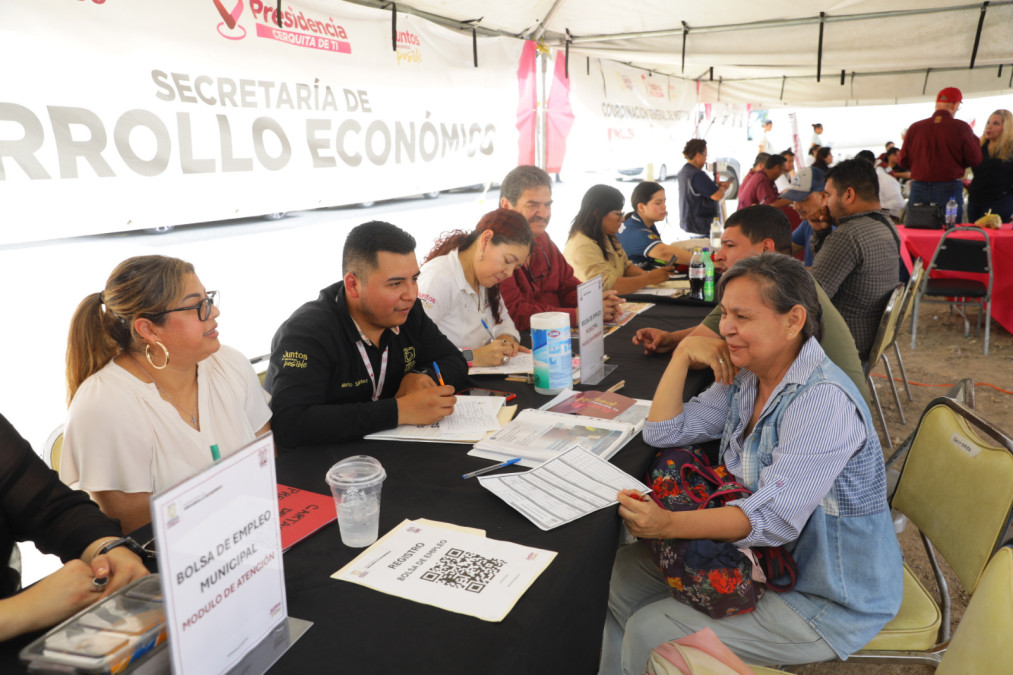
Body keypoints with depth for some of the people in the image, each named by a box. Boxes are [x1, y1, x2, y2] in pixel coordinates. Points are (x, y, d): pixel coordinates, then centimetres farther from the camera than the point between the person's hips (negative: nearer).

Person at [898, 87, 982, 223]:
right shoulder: (961, 127, -5)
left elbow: (903, 161, 5)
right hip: (950, 189, -2)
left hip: (918, 188, 2)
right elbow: (975, 160, -1)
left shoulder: (915, 127, 0)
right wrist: (974, 139, 16)